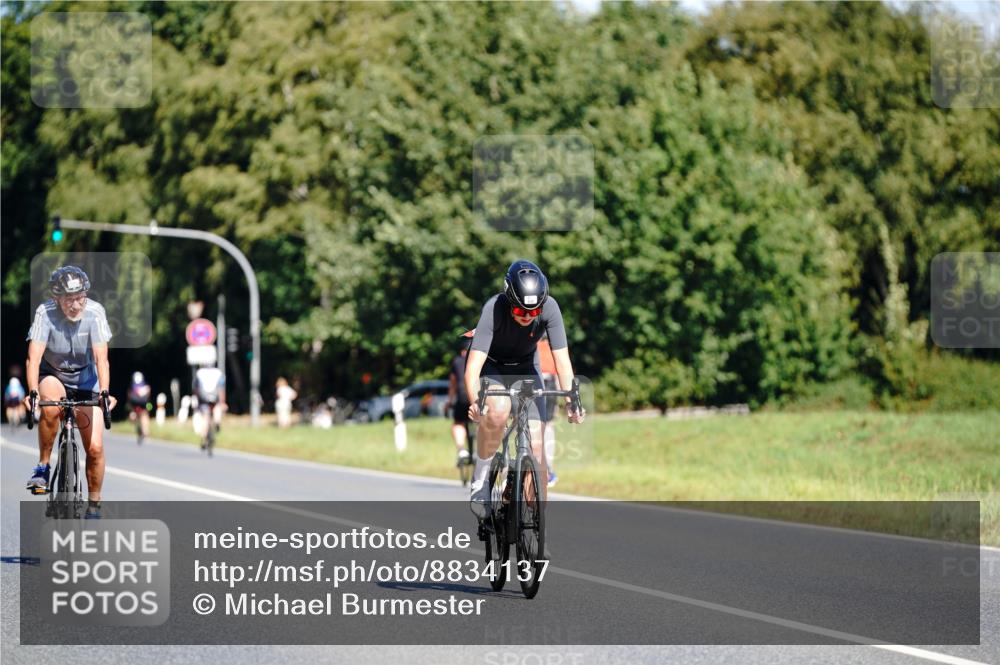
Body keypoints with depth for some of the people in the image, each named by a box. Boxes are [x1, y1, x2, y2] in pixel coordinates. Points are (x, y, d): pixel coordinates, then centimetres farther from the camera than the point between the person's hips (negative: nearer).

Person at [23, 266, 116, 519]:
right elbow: (34, 357, -32)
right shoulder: (45, 313, -25)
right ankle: (43, 466, -17)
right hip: (52, 376, -1)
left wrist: (105, 393, -44)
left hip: (85, 378, 1)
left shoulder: (94, 313, -23)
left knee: (95, 448, -7)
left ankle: (94, 506, 14)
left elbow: (101, 358, -29)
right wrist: (32, 392, -48)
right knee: (51, 407, -37)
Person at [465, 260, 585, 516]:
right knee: (497, 412, -36)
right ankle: (481, 475, -11)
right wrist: (475, 401, -57)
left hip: (525, 369, 3)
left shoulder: (549, 308, -27)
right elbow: (473, 365, -39)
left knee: (535, 449, -9)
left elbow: (561, 358, -27)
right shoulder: (494, 309, -33)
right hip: (490, 366, -2)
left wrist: (570, 400, -42)